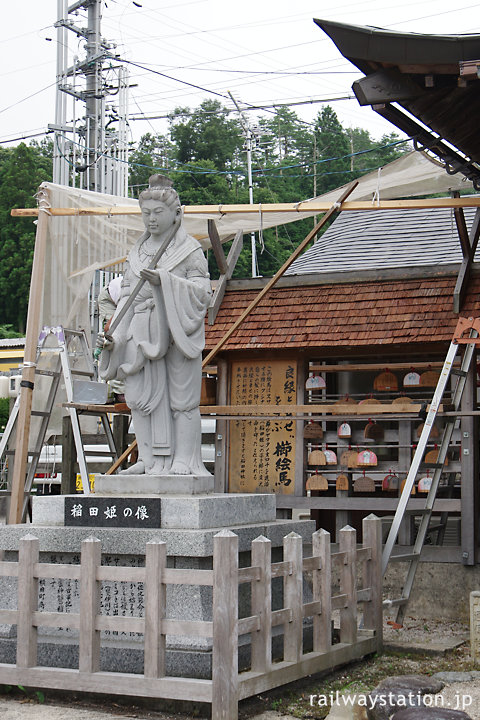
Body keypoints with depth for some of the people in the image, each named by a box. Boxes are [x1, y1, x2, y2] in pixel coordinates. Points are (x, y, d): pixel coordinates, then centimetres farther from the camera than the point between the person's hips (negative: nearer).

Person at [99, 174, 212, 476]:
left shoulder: (190, 249, 1)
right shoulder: (137, 251, 16)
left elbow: (203, 291, -8)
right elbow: (128, 295, 15)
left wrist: (164, 281, -20)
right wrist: (116, 334, 4)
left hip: (178, 330, -5)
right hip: (144, 332, 5)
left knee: (182, 397, -4)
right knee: (140, 396, 1)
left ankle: (184, 460, 2)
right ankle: (153, 458, 8)